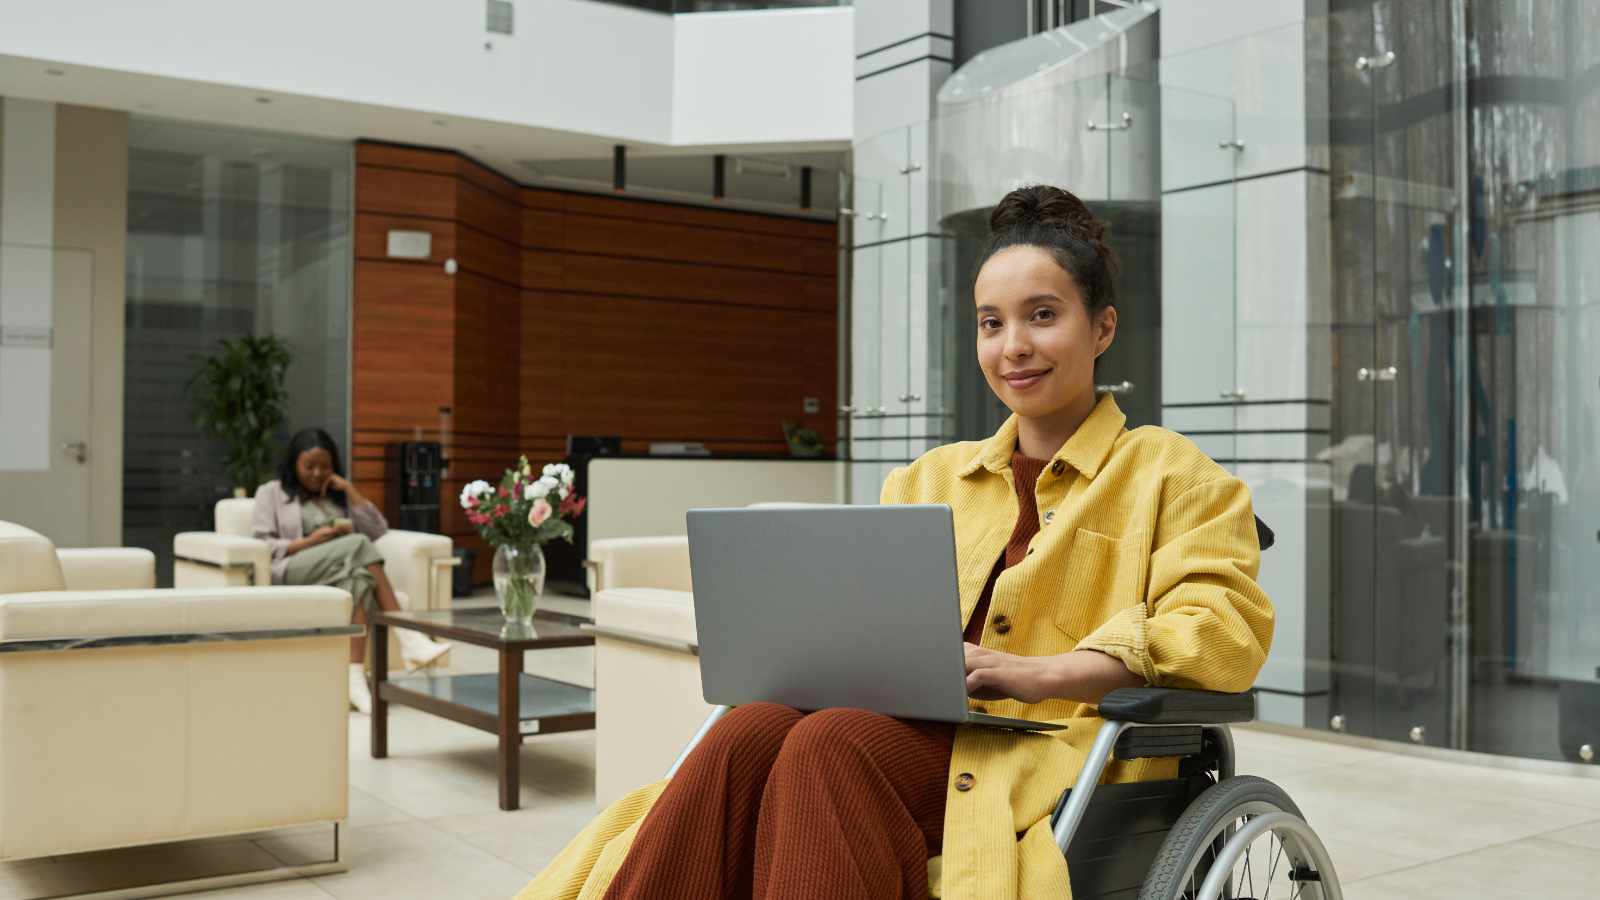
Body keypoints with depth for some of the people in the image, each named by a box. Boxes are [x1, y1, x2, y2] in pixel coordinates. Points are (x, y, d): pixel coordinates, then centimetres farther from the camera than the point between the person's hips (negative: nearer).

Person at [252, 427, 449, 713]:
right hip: (290, 574, -4)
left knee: (357, 579, -36)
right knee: (358, 544, -32)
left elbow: (377, 531, 12)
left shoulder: (339, 495, 27)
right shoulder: (271, 493, 17)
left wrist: (349, 489, 5)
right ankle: (408, 639, -40)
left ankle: (354, 676, -53)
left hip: (344, 570, 4)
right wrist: (309, 542, -11)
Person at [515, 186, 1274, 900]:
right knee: (748, 733, -29)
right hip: (917, 737, 5)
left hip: (1057, 752, -4)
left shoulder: (1169, 476, 11)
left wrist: (1040, 673, -18)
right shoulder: (931, 480, 27)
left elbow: (1224, 627, -4)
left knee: (829, 743, -34)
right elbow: (868, 611, 24)